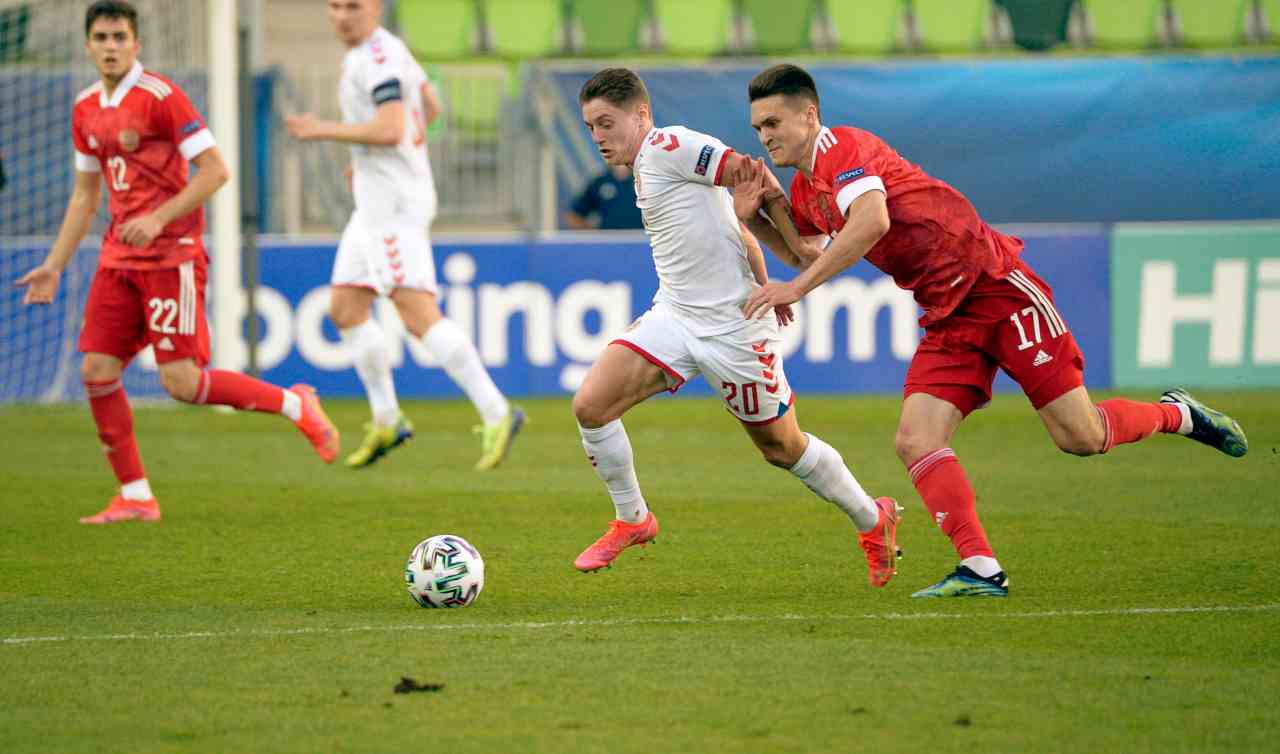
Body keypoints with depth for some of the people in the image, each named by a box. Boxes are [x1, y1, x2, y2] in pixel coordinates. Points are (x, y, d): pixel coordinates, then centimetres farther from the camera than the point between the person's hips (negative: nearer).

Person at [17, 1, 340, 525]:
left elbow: (215, 170, -14)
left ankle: (295, 406, 8)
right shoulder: (86, 110, 12)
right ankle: (135, 497, 7)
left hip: (171, 255, -7)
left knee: (182, 382, -12)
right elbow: (85, 195, 22)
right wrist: (54, 265, 18)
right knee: (97, 371, -2)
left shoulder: (160, 96, -11)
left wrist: (158, 218, -21)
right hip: (119, 258, 7)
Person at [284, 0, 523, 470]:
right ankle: (386, 422, 21)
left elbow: (390, 129, -25)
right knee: (344, 308, 14)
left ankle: (496, 415, -18)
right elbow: (430, 108, 28)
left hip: (394, 202, -11)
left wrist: (323, 130, -14)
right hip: (376, 202, 11)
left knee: (419, 316, -16)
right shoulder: (389, 50, 16)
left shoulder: (377, 57, -15)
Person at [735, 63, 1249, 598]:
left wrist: (798, 287, -30)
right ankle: (980, 569, -14)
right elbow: (803, 252, 28)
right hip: (948, 320, 9)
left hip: (995, 284, -9)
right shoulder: (805, 189, 14)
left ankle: (1177, 415, 21)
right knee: (916, 442, -12)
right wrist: (754, 217, 9)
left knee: (1079, 437, -7)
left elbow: (872, 220, -32)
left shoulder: (840, 147, -15)